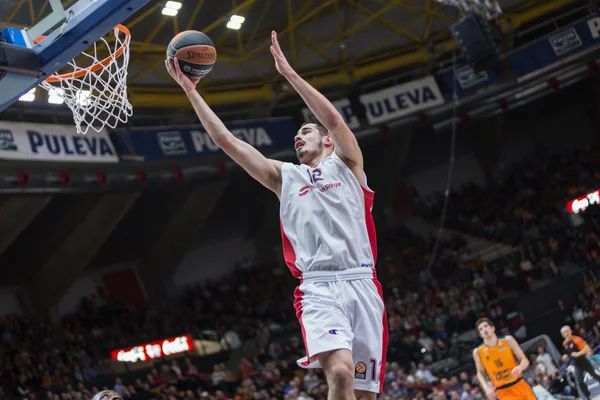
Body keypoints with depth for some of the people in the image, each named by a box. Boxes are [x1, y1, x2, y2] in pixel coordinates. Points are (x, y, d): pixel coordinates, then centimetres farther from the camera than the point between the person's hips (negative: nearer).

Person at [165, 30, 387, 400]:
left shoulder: (346, 163, 15)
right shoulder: (284, 176, 21)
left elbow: (335, 120, -5)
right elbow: (227, 141, 15)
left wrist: (289, 72, -9)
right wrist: (190, 91, 10)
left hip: (361, 283, 0)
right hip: (318, 288, 0)